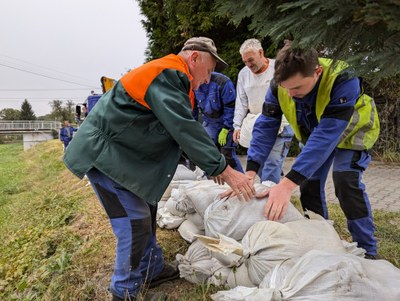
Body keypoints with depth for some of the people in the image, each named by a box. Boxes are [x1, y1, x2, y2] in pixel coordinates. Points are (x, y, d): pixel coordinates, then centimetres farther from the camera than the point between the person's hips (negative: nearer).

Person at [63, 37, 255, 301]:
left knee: (146, 208, 15)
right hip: (102, 153, -11)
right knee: (135, 222, -8)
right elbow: (186, 130, -27)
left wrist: (214, 166, 8)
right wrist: (224, 170, -22)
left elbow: (184, 129, 12)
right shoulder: (168, 74, -20)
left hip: (119, 150, 11)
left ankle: (152, 270, 31)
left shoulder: (172, 78, 12)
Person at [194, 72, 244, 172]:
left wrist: (225, 129, -17)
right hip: (209, 122, 5)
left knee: (227, 154, -9)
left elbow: (231, 107, -19)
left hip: (227, 123, -5)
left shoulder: (222, 82, -23)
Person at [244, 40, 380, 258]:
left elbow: (326, 136, -48)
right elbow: (266, 125, -27)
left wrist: (288, 184, -56)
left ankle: (367, 249, -5)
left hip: (350, 131, -4)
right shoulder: (279, 84, -28)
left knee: (346, 181, -21)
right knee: (309, 182, -1)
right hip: (313, 132, 5)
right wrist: (250, 171, -39)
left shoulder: (344, 81, -41)